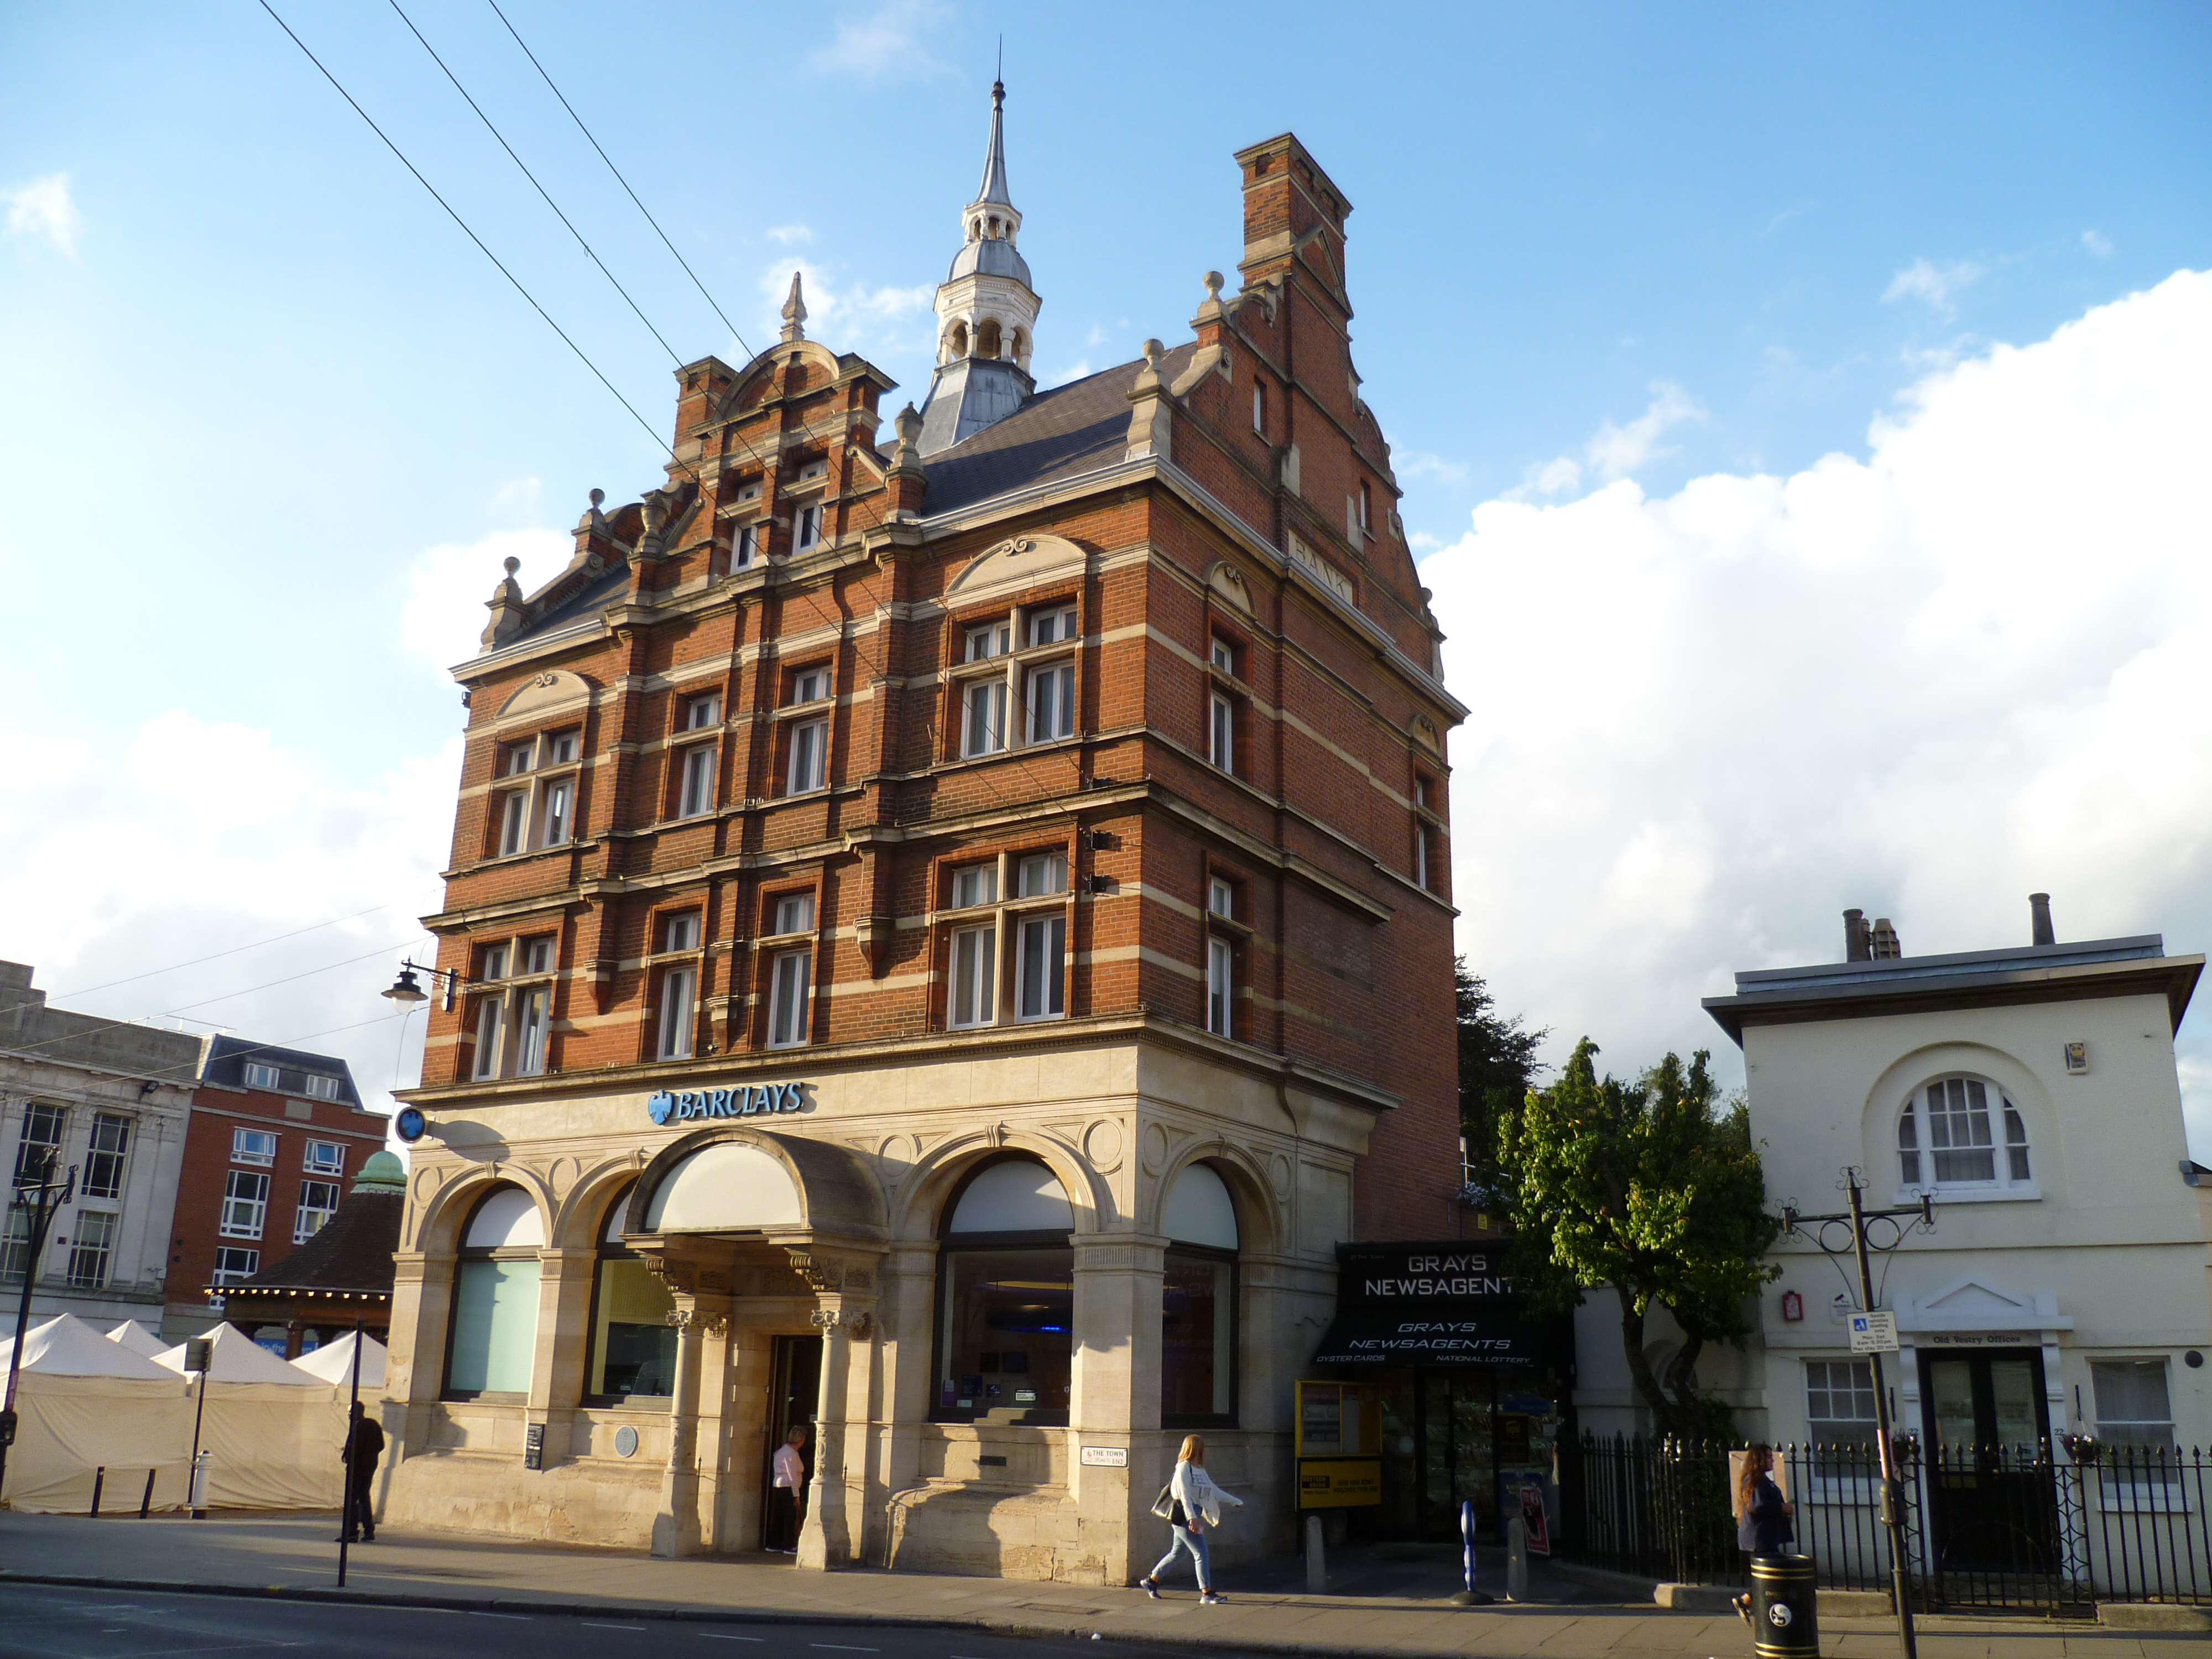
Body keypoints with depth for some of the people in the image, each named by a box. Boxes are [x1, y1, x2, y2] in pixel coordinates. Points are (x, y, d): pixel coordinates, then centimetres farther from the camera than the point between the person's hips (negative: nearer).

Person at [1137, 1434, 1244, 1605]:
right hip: (1183, 1516, -9)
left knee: (1177, 1553, 16)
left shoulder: (1199, 1470, 16)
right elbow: (1185, 1494, -20)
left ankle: (1151, 1580, 27)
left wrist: (1235, 1501, 27)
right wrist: (1192, 1517, -28)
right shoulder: (1184, 1467, -11)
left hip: (1193, 1516, 9)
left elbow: (1214, 1491, 24)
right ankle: (1207, 1594, -6)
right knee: (1201, 1554, -9)